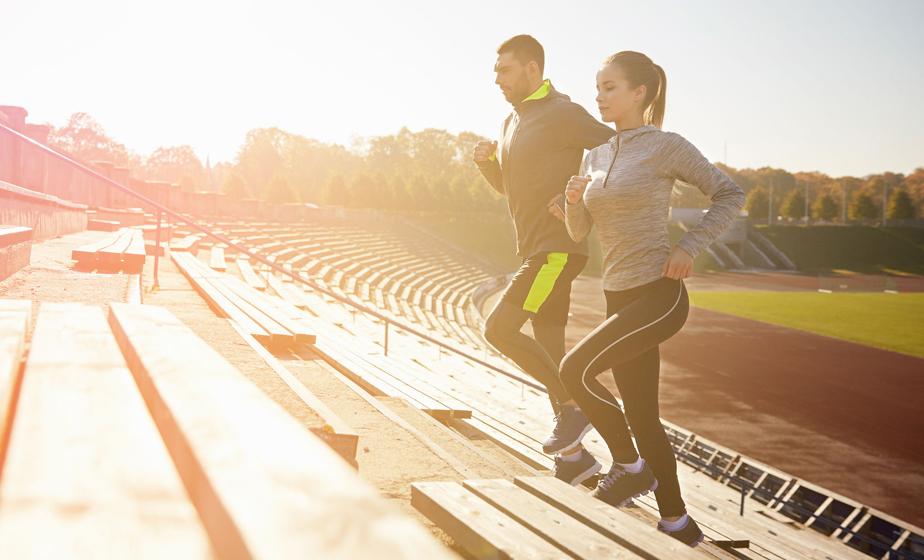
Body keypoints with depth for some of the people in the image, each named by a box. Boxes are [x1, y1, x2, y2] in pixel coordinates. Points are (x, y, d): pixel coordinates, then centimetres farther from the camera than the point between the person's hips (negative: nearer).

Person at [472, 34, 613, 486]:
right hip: (536, 251, 9)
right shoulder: (514, 122, 17)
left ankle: (572, 408, -6)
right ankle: (572, 457, 18)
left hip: (558, 249, -9)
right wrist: (485, 160, 5)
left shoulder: (563, 114, -11)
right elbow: (505, 184, 26)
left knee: (499, 328, -18)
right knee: (548, 354, 10)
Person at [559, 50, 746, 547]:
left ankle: (631, 466, 0)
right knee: (641, 416, 9)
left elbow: (729, 194, -3)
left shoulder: (665, 146, -6)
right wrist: (574, 199, -4)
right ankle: (677, 522, 20)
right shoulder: (595, 156, 13)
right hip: (621, 297, 8)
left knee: (575, 369, -20)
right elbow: (578, 232, 17)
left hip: (659, 295, -8)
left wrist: (688, 248, -12)